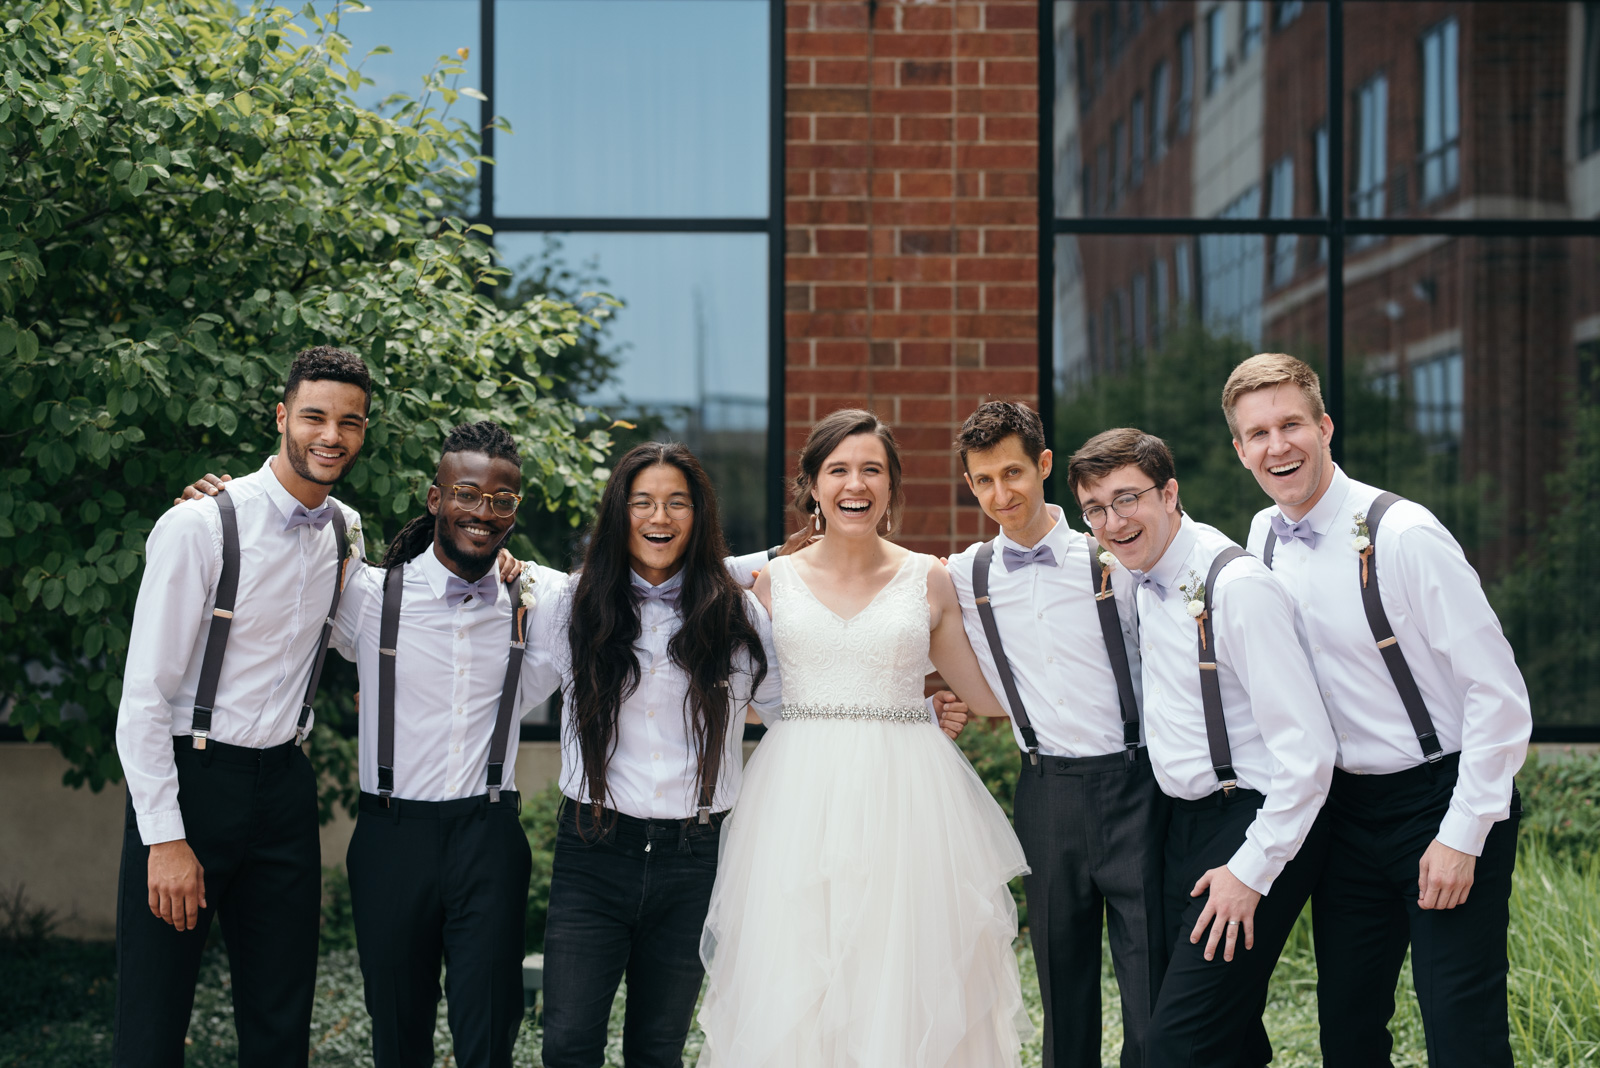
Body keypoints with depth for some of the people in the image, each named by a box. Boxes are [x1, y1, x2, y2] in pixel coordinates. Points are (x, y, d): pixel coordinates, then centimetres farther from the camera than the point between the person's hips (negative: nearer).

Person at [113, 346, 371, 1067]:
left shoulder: (346, 532, 7)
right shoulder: (199, 527, -13)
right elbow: (143, 695, -13)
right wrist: (165, 837, -16)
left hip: (283, 785, 6)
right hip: (186, 780, -5)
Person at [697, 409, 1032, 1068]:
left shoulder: (928, 580, 6)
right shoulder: (773, 580, 7)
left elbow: (992, 695, 10)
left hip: (905, 796, 0)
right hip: (800, 797, 1)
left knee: (903, 981, 0)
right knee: (793, 988, 1)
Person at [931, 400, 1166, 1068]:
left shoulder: (1113, 559, 0)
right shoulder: (964, 577, 6)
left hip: (1133, 783, -2)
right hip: (1046, 793, 2)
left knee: (1152, 980, -2)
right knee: (1062, 981, 9)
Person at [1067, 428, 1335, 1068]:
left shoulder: (1237, 585, -20)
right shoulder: (1146, 577, 7)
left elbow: (1307, 749, -22)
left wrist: (1252, 870, -20)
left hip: (1255, 824, -9)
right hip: (1186, 823, 9)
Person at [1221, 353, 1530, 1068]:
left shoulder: (1402, 534, -18)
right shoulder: (1263, 537, 3)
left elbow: (1500, 693, -17)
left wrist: (1461, 836, -17)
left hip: (1444, 801, -6)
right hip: (1346, 808, 6)